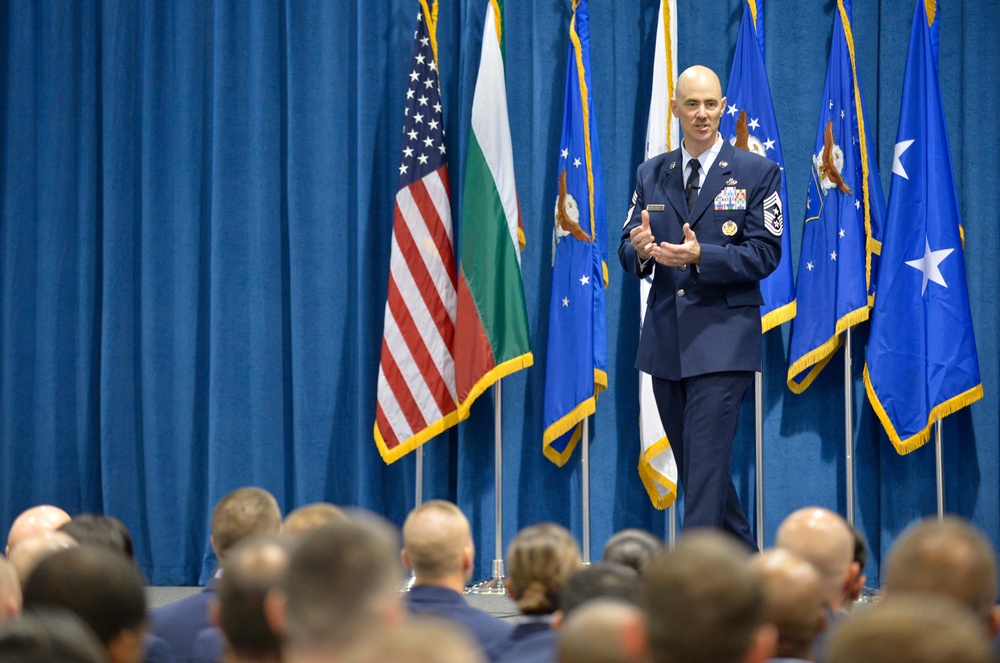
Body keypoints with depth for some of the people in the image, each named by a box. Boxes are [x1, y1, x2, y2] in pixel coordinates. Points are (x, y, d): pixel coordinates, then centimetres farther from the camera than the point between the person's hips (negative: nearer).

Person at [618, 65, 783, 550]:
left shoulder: (757, 173, 1)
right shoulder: (650, 174, 14)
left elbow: (765, 254, -6)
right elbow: (628, 252, 11)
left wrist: (700, 256, -21)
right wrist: (639, 249, -14)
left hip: (722, 340, -5)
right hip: (665, 341, 5)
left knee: (706, 465, -13)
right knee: (694, 468, 11)